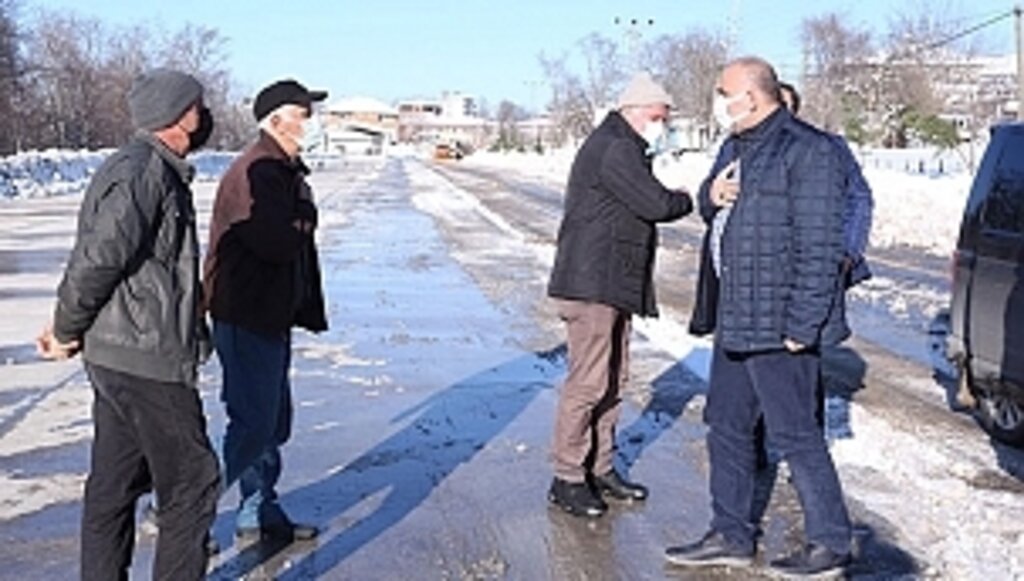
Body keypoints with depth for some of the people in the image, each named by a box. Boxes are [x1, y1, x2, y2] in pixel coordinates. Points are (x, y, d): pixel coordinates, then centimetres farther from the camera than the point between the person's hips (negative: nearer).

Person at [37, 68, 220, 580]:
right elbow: (101, 255, -23)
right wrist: (67, 332, -11)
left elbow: (99, 257, 19)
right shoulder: (144, 170, -16)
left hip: (115, 357, 10)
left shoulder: (159, 170, 17)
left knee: (115, 484, 16)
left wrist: (70, 326, 11)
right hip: (147, 359, -10)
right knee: (191, 484, -1)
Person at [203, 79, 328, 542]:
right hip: (246, 319, -10)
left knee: (274, 423, 16)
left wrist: (310, 310, 15)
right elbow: (277, 243, -28)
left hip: (272, 317, 10)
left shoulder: (287, 171, 15)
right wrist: (303, 222, -6)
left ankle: (260, 513, 28)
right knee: (253, 425, -8)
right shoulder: (254, 172, -18)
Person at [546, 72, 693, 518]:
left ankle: (600, 469, 22)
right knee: (588, 382, -7)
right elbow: (658, 205, -19)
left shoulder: (623, 150, 22)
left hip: (613, 286, 11)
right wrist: (685, 199, 0)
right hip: (590, 285, -11)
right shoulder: (613, 150, -14)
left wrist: (671, 199, 1)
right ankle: (566, 479, 1)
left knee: (613, 380, 14)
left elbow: (648, 204, 19)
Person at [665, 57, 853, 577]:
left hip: (776, 325, -10)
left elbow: (819, 248, -18)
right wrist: (712, 195, 3)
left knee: (794, 434, -1)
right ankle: (731, 535, 27)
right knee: (726, 427, 14)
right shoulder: (741, 147, 16)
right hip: (733, 320, 10)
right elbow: (713, 209, 28)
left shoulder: (807, 150, -13)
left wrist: (801, 325, -21)